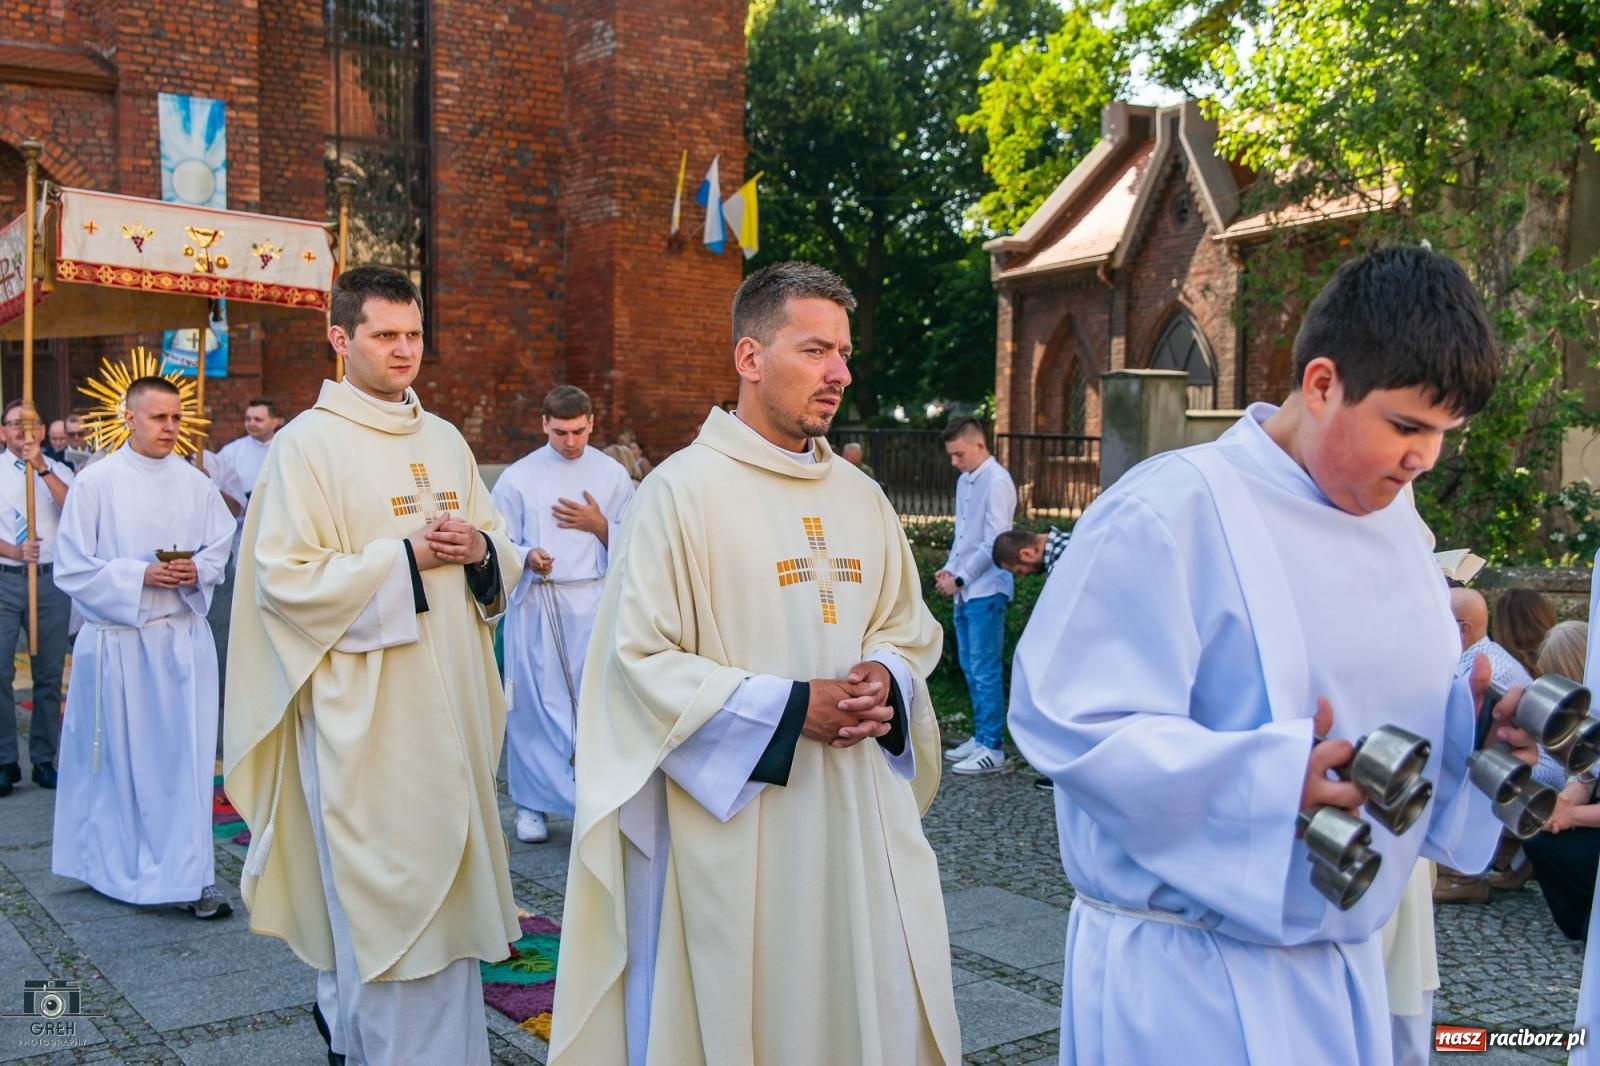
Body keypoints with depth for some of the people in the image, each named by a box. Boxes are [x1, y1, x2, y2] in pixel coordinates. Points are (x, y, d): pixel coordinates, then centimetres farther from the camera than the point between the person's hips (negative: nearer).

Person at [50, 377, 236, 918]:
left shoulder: (195, 482, 4)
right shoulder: (95, 482, -5)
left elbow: (220, 547, 11)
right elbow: (72, 568, -5)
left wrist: (197, 570, -10)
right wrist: (141, 576, -15)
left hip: (182, 636, 3)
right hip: (117, 640, -2)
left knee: (186, 756, 1)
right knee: (121, 758, 7)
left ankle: (189, 877, 9)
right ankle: (114, 867, 24)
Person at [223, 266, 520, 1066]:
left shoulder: (445, 440, 11)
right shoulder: (306, 444, -7)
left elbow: (501, 556, 17)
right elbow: (284, 578, -14)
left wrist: (480, 550, -6)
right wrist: (405, 557, -17)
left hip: (448, 700, 7)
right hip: (362, 707, -6)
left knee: (444, 875, 12)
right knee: (380, 886, -1)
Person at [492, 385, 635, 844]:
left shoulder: (613, 475, 6)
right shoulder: (518, 477, 2)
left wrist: (600, 526, -10)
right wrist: (527, 557, -19)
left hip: (594, 601, 1)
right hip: (536, 603, -1)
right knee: (534, 703, 1)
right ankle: (531, 803, 13)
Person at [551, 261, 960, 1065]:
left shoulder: (861, 498, 9)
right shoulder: (682, 491, -10)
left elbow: (909, 628, 16)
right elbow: (640, 662, -13)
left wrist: (884, 682, -7)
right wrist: (790, 706, -17)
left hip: (858, 814, 6)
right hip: (733, 821, -5)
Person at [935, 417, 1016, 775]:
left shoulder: (996, 482, -14)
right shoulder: (964, 481, 12)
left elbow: (993, 543, -16)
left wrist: (960, 579, -13)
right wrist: (949, 569, 5)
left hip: (985, 591, -9)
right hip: (965, 591, 9)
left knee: (984, 670, -5)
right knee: (970, 668, 14)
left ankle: (992, 748, 0)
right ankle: (981, 736, 24)